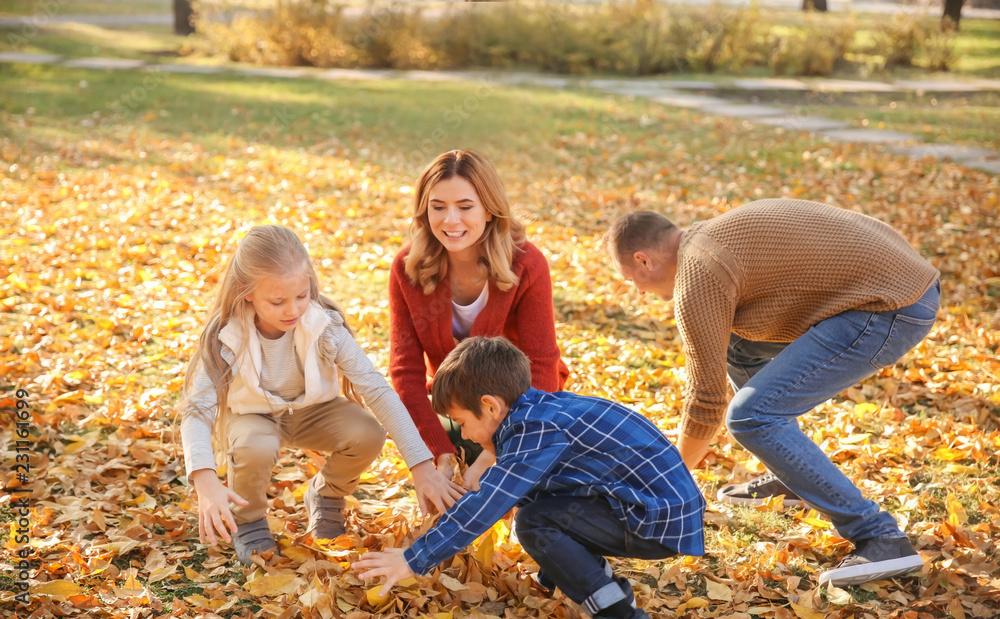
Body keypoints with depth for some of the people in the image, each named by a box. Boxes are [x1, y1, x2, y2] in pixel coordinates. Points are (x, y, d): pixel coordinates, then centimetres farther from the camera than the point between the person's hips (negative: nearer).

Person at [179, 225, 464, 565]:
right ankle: (247, 521, -3)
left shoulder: (325, 326, -27)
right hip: (251, 414, -2)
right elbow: (197, 410, -34)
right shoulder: (225, 338, -30)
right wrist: (206, 483, -54)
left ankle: (326, 493, 8)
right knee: (256, 447, -37)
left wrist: (423, 466, -36)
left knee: (368, 435, -27)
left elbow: (377, 389, -29)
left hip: (309, 409, 2)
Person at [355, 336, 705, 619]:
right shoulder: (541, 409, 8)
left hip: (663, 519, -10)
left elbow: (485, 506, -22)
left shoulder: (537, 429, -19)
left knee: (534, 520, -16)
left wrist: (413, 561, -19)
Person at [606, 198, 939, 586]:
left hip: (891, 308, -10)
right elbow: (713, 358, 32)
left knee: (753, 418, -12)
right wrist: (695, 440, 40)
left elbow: (708, 398, -9)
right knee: (737, 345, 20)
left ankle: (881, 540, -12)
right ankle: (788, 477, 28)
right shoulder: (714, 236, 19)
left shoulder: (696, 276, -12)